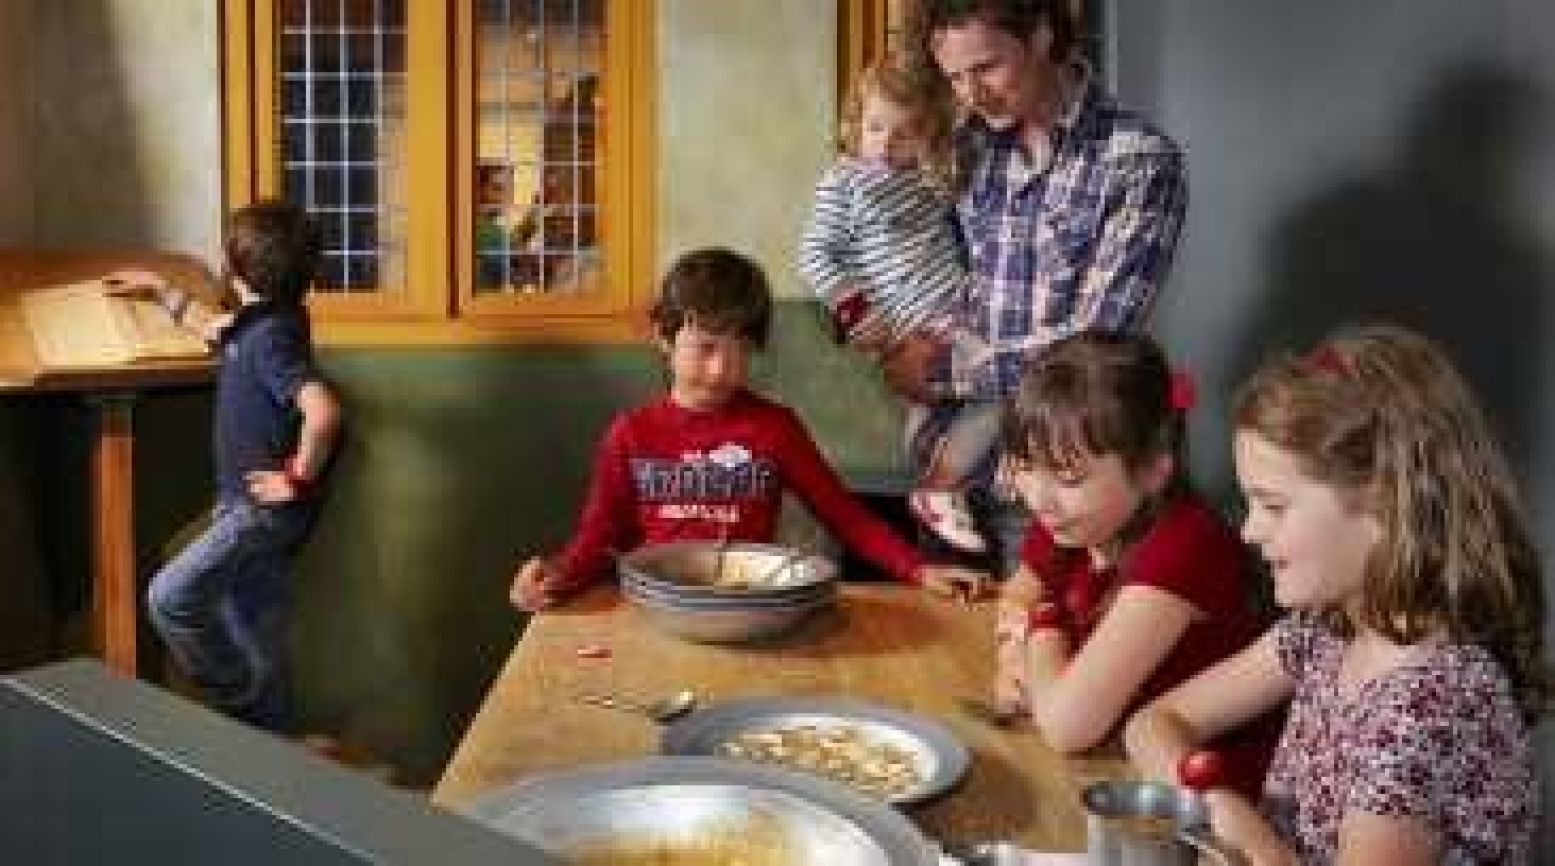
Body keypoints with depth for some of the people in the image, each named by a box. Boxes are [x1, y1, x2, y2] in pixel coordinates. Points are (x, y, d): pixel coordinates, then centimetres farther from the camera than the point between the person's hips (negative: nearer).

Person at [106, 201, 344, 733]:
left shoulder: (271, 334, -22)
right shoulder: (257, 321, 8)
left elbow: (323, 411, -37)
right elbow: (213, 327, 34)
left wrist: (299, 479, -24)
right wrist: (159, 289, 41)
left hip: (266, 509, -10)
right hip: (250, 507, 10)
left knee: (169, 598, -12)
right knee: (252, 639, 14)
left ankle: (244, 705, 2)